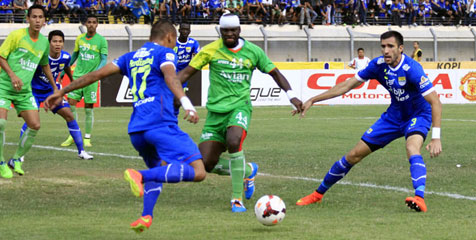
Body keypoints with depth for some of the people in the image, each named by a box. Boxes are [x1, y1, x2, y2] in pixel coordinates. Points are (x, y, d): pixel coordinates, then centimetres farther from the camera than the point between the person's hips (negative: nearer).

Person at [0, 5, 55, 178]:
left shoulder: (44, 42, 8)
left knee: (35, 125, -5)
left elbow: (44, 65, 24)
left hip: (24, 90, 5)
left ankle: (16, 160, 15)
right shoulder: (16, 35, -9)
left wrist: (54, 87, 27)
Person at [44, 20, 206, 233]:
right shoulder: (165, 53, 5)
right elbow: (170, 77, -17)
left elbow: (97, 74, 20)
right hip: (162, 124, -7)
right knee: (197, 172, -16)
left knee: (158, 170, 31)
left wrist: (61, 92, 26)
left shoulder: (131, 58, 23)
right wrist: (187, 104, -32)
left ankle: (146, 216, 9)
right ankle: (140, 176, -29)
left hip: (136, 130, 7)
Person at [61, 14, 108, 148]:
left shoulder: (101, 40, -3)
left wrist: (96, 72, -22)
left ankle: (87, 138, 10)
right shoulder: (80, 39, 9)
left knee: (89, 108, 0)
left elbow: (104, 59, -5)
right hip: (78, 75, 3)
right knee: (71, 104, -5)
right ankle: (72, 136, 6)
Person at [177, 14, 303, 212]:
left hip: (240, 107, -2)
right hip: (216, 111, 2)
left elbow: (274, 73, 11)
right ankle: (248, 170, 22)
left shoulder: (253, 52, 2)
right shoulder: (211, 50, -1)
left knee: (233, 142, -35)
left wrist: (291, 95, -1)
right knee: (206, 164, -7)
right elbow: (187, 72, 1)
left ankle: (237, 199, -21)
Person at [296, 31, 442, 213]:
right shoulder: (378, 65, -13)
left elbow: (435, 102, -32)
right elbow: (347, 85, -3)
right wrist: (312, 101, -4)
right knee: (354, 155, 5)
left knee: (412, 148, -39)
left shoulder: (411, 69, -30)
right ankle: (318, 194, 21)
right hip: (394, 115, 5)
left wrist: (435, 138, -40)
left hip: (418, 115, -5)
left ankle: (419, 199, -48)